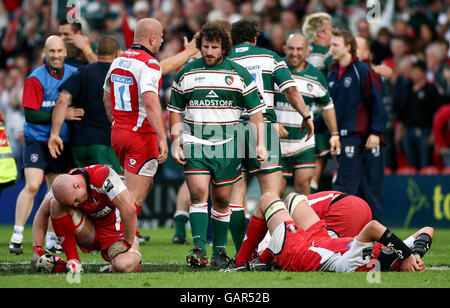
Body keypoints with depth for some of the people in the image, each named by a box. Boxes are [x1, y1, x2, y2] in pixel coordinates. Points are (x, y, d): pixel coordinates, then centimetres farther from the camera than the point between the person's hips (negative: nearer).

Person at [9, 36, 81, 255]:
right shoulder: (35, 79, -12)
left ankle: (51, 240, 17)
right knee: (32, 186, -15)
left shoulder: (73, 74, 4)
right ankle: (17, 236, -10)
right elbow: (30, 115, -17)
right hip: (37, 140, -5)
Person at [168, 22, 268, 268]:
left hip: (227, 145, 0)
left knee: (222, 200, 6)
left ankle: (219, 251, 17)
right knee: (198, 193, -15)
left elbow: (255, 110, 5)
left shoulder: (239, 74, 4)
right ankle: (199, 249, -20)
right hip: (194, 144, 0)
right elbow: (175, 110, 13)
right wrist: (175, 143, 4)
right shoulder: (186, 73, 7)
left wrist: (260, 144, -4)